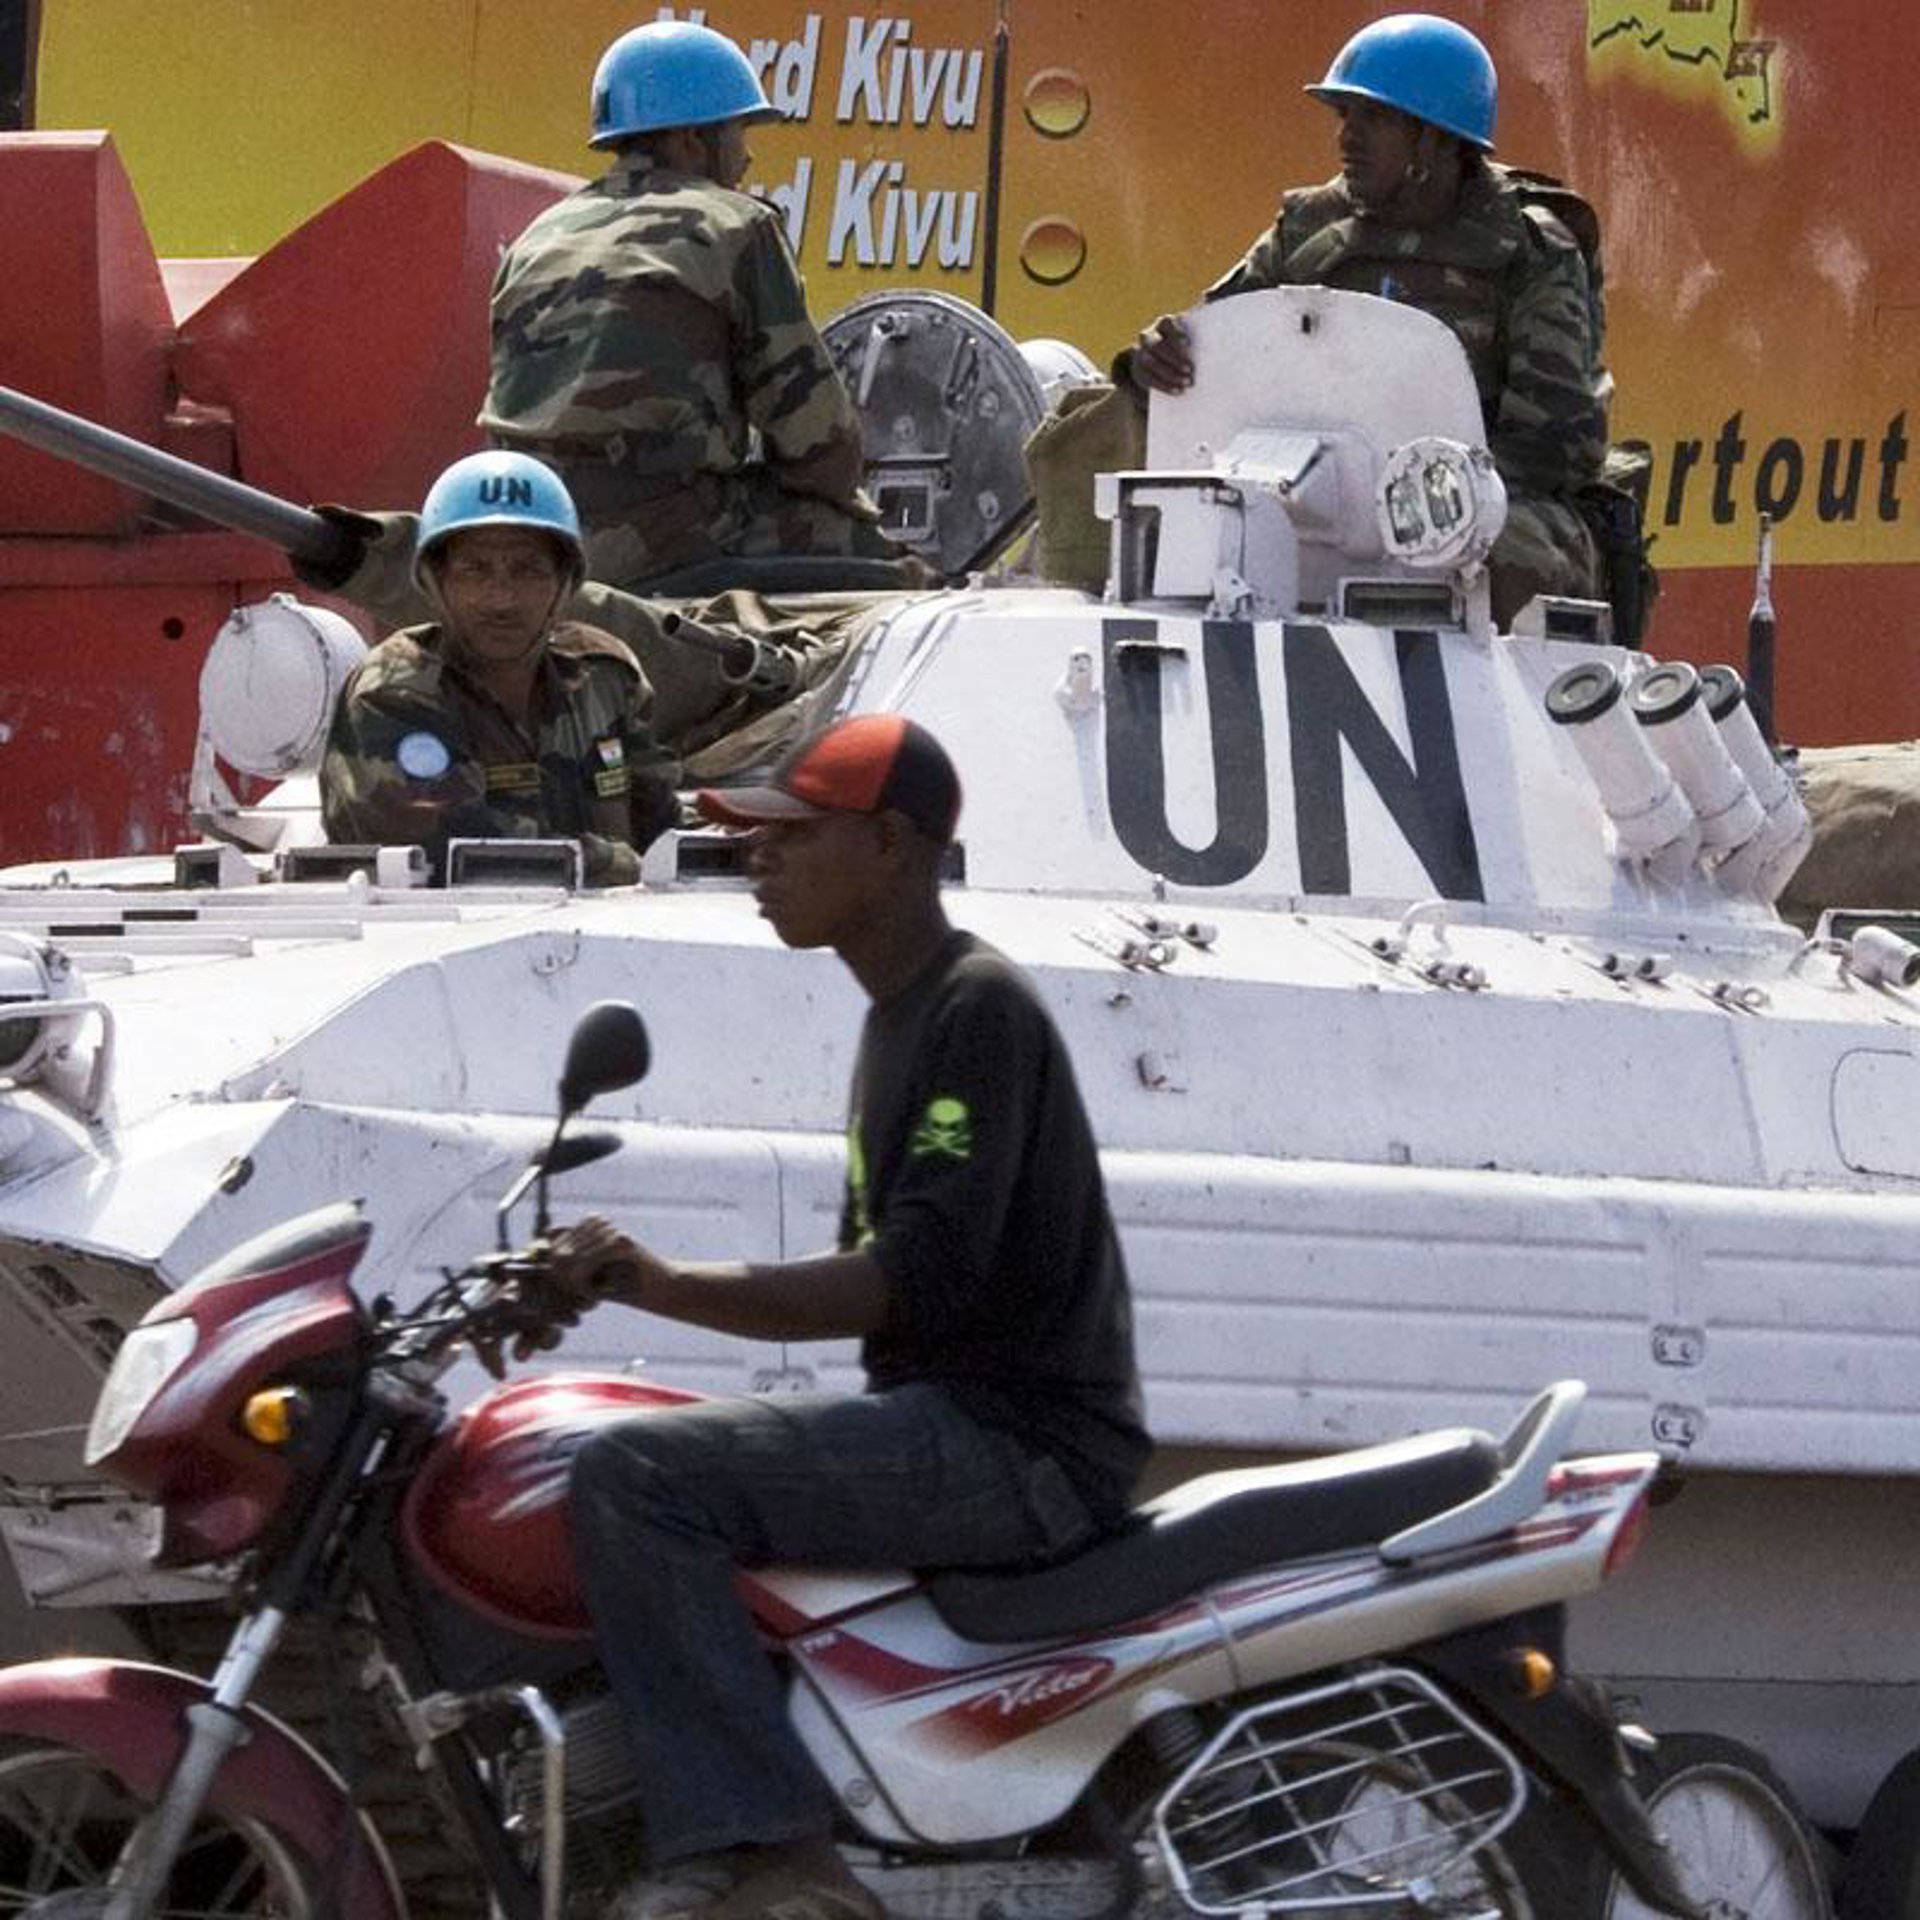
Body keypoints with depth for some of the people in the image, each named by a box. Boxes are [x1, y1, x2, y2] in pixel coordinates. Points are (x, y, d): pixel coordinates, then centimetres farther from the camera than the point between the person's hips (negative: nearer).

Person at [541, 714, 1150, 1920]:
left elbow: (920, 1278, -23)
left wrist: (669, 1288, -25)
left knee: (638, 1478, -23)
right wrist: (644, 1284, 13)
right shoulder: (903, 1014, 19)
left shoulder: (978, 1008, -13)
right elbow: (879, 1269, 24)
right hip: (958, 1426, 11)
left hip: (1024, 1443, -11)